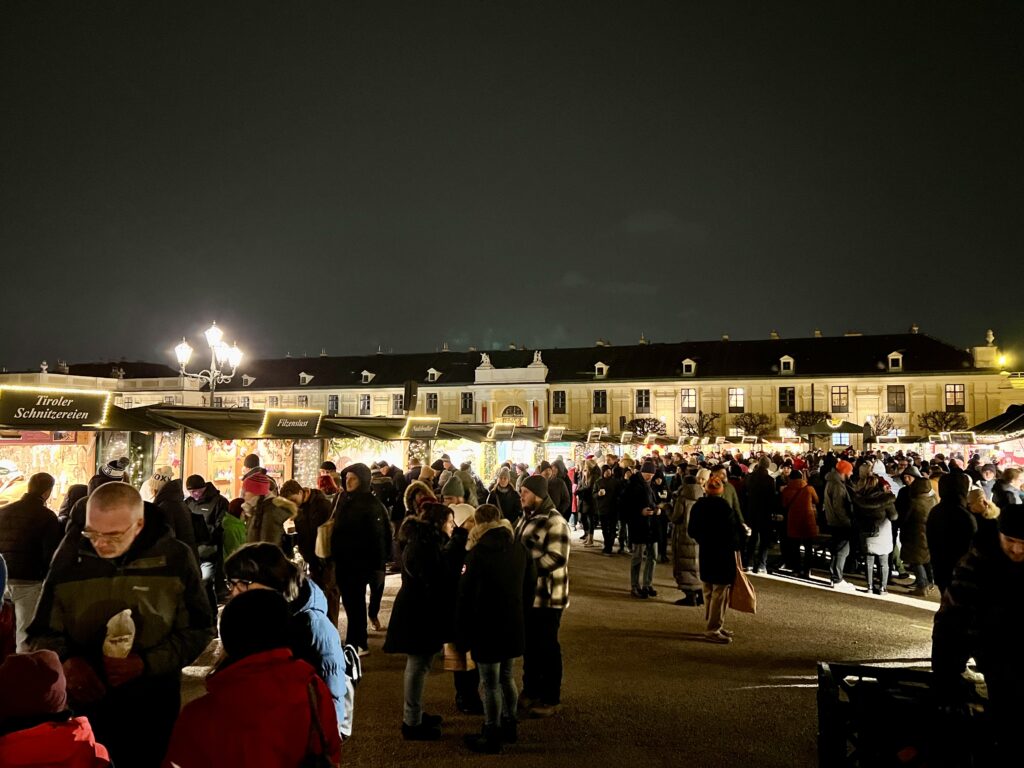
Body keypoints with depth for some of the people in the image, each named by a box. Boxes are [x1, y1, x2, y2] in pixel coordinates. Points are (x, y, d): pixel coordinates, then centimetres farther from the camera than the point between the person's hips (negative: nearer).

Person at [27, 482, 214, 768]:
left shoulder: (175, 558, -11)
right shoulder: (70, 554, -6)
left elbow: (197, 630, -5)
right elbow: (43, 630, 2)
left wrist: (147, 663, -19)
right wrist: (66, 662, -18)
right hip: (82, 706, 1)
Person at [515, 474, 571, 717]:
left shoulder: (555, 521, -18)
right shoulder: (527, 517, 11)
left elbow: (556, 558, -25)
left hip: (547, 596, -8)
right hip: (527, 592, 8)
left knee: (546, 646, 2)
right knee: (529, 644, 17)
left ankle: (551, 699, 14)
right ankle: (531, 691, 31)